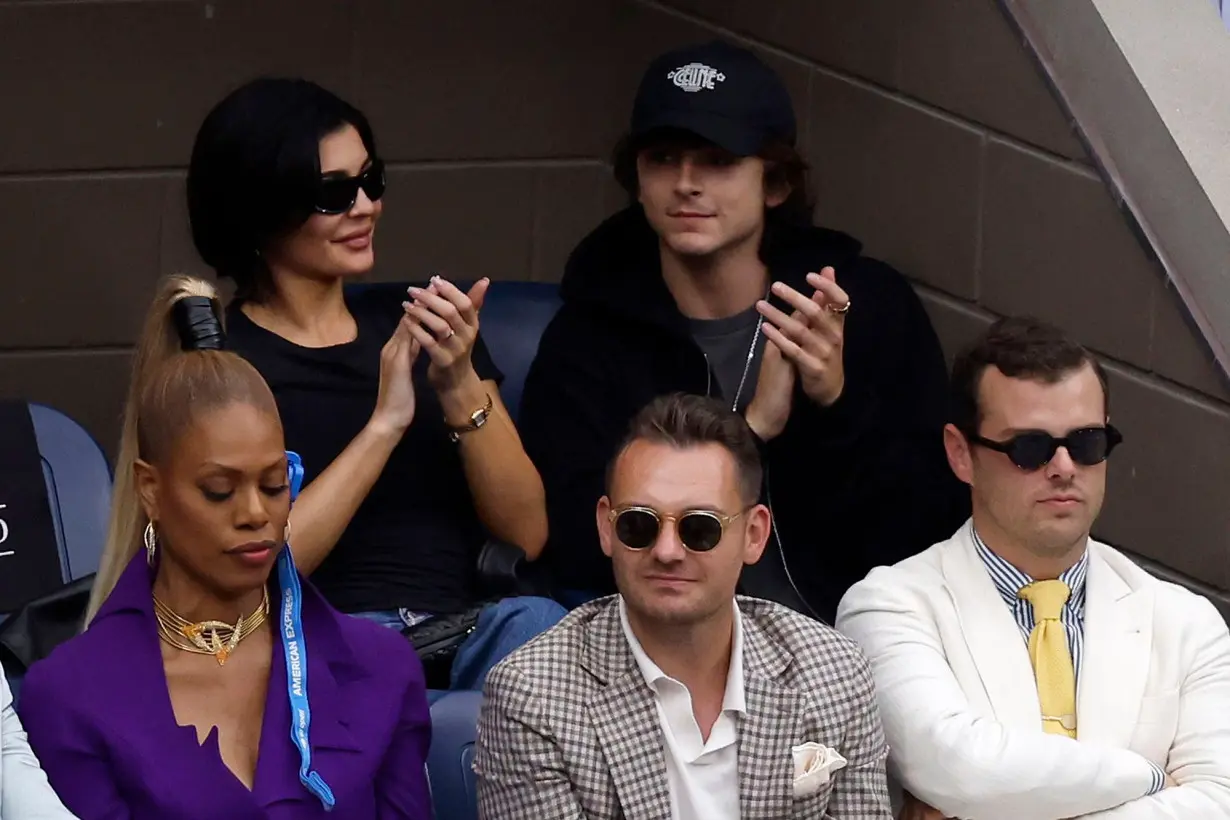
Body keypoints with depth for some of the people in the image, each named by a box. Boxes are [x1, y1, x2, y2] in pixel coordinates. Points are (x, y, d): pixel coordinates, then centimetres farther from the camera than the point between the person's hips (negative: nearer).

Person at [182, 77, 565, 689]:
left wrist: (461, 390, -4)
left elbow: (527, 535, 12)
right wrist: (385, 422, -10)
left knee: (534, 623, -32)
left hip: (469, 628, 4)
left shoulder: (415, 322, 19)